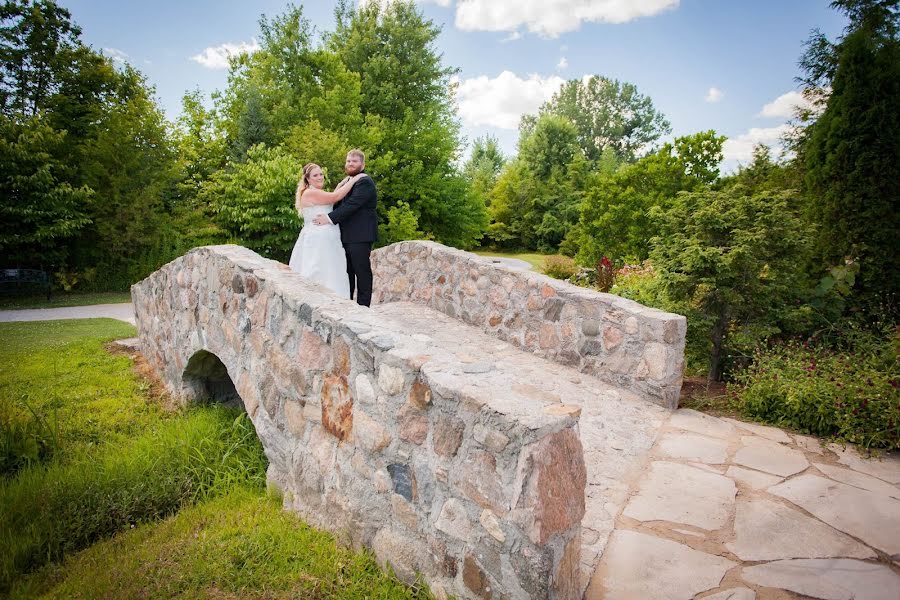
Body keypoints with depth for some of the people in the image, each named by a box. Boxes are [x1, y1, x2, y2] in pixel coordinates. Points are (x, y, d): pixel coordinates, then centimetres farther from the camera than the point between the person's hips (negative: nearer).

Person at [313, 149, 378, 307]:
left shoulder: (364, 182, -11)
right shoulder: (346, 182, 19)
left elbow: (351, 205, -21)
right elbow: (338, 204, 21)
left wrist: (329, 218, -23)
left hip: (359, 237, -9)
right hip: (346, 236, 9)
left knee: (362, 272, -2)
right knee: (347, 273, 15)